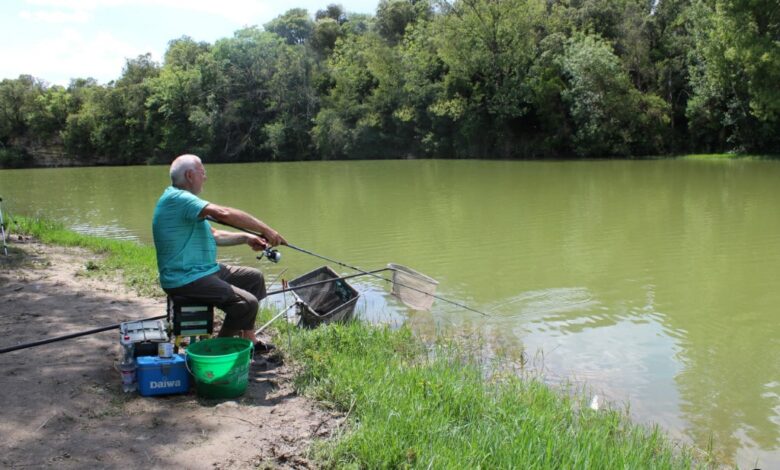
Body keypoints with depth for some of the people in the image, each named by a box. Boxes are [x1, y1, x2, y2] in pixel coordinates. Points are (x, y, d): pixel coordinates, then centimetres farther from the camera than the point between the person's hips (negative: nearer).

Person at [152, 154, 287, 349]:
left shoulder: (182, 198, 16)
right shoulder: (177, 199, -19)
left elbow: (214, 235, 18)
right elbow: (224, 214, -31)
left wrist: (246, 238, 3)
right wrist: (265, 229, -25)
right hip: (185, 279, -11)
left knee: (254, 277, 16)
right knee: (247, 303, -22)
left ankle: (248, 340, 17)